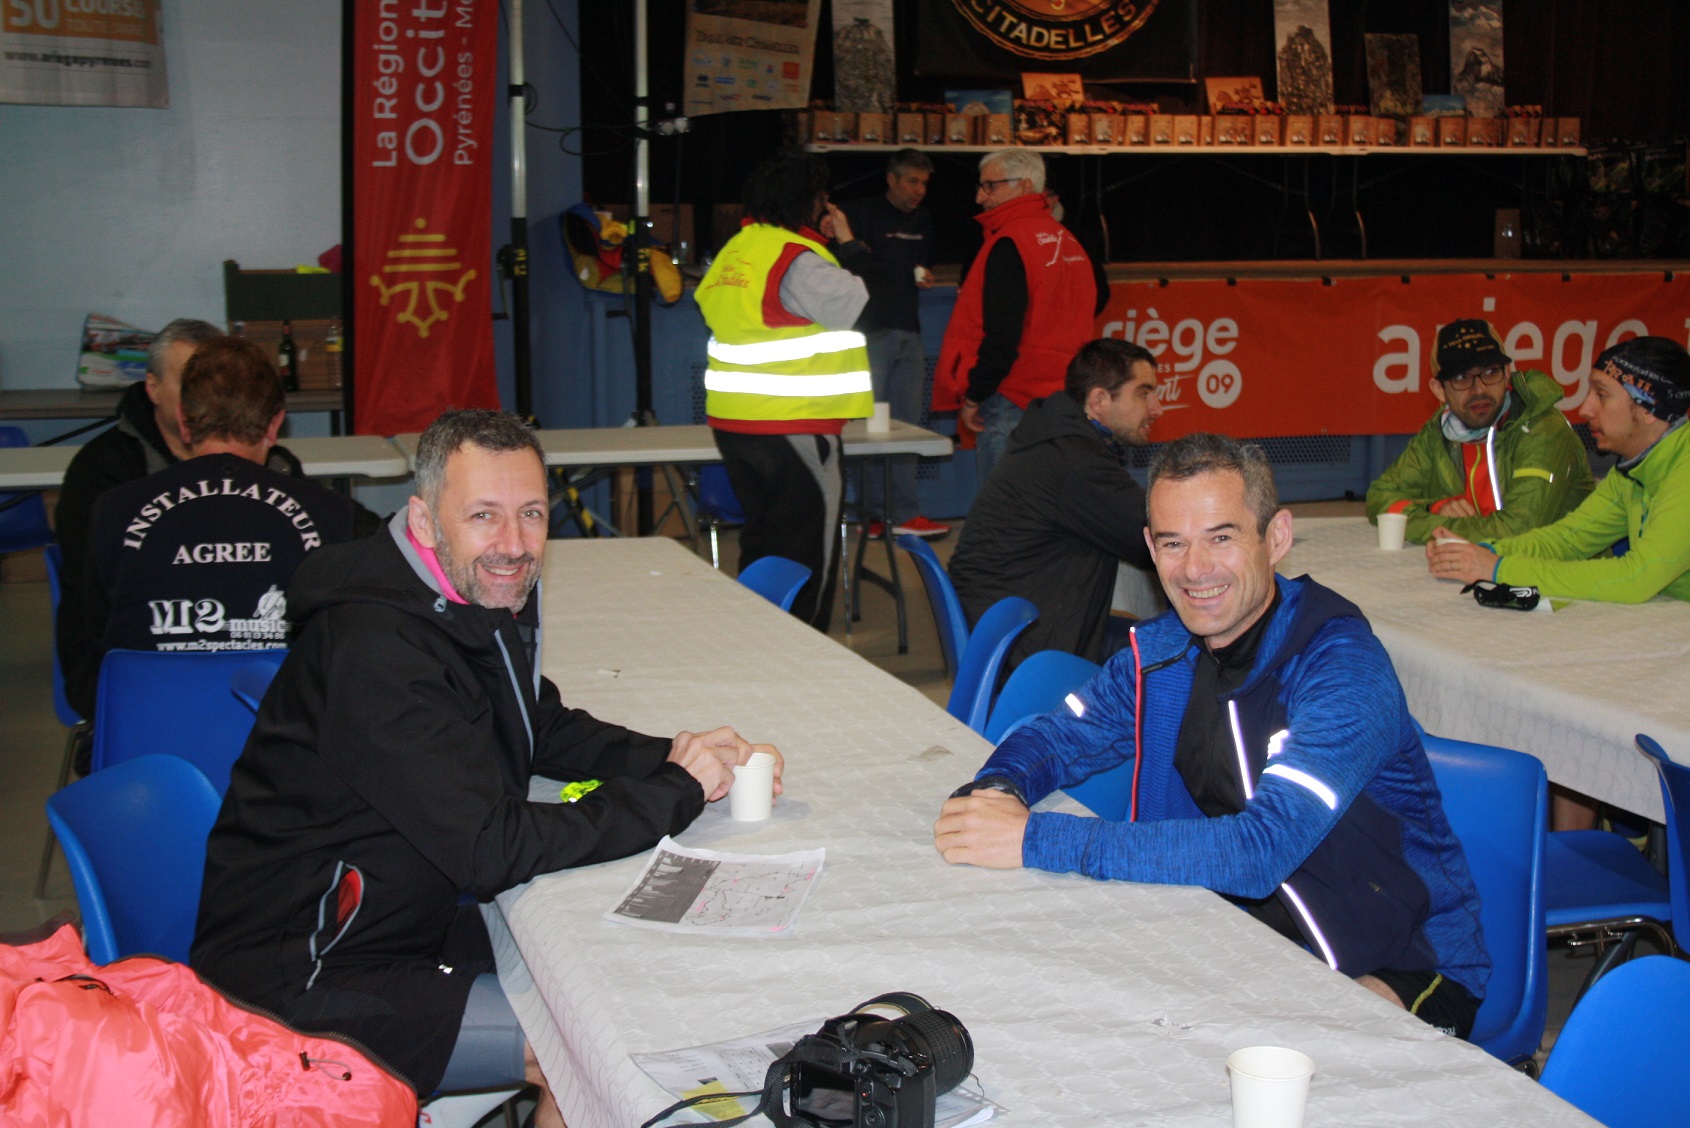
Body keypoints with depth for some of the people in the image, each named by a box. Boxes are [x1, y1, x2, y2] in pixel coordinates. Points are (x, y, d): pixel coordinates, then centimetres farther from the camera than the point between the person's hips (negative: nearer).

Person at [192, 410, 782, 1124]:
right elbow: (493, 851, -29)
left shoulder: (488, 599, 1)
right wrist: (676, 794, -20)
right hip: (302, 981, -9)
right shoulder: (376, 651, -29)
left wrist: (669, 758, -5)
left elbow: (544, 730, 14)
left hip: (404, 922, 9)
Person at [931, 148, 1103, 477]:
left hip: (1013, 401, -9)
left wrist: (972, 397, -13)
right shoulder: (1067, 241, 14)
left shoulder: (1009, 244, -14)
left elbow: (1001, 335, -19)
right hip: (1062, 397, 9)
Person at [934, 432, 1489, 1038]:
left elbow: (1260, 850, -35)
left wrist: (1035, 839, -36)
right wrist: (998, 790, -16)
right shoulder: (1163, 649, -1)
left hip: (1401, 976, -7)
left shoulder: (1344, 670, -24)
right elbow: (1057, 736, 10)